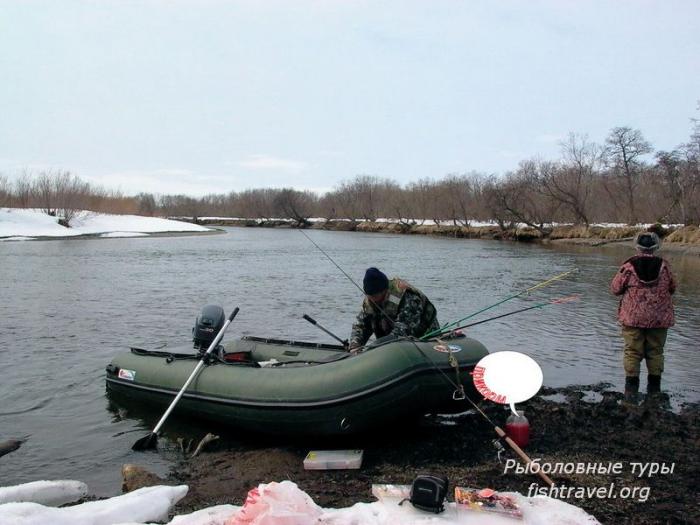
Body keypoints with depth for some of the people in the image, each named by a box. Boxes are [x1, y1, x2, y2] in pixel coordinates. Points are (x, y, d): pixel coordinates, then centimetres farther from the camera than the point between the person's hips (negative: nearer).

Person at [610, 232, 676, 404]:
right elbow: (672, 289, 8)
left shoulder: (629, 267, -10)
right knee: (655, 352, 13)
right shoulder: (664, 266, -4)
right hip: (659, 319, 2)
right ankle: (654, 390, 21)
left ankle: (631, 390, 2)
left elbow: (615, 289, -2)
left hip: (633, 318, -2)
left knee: (632, 352, 4)